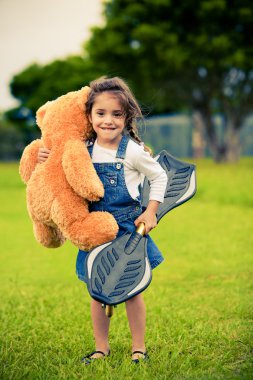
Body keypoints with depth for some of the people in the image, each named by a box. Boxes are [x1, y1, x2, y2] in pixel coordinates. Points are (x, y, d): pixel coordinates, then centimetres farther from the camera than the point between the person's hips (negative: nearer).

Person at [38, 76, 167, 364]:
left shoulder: (133, 150, -12)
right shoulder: (84, 149, -1)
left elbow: (159, 177, 0)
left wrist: (150, 212, -6)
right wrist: (47, 161, -4)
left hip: (127, 229, -3)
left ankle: (138, 348, 23)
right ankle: (101, 347, 26)